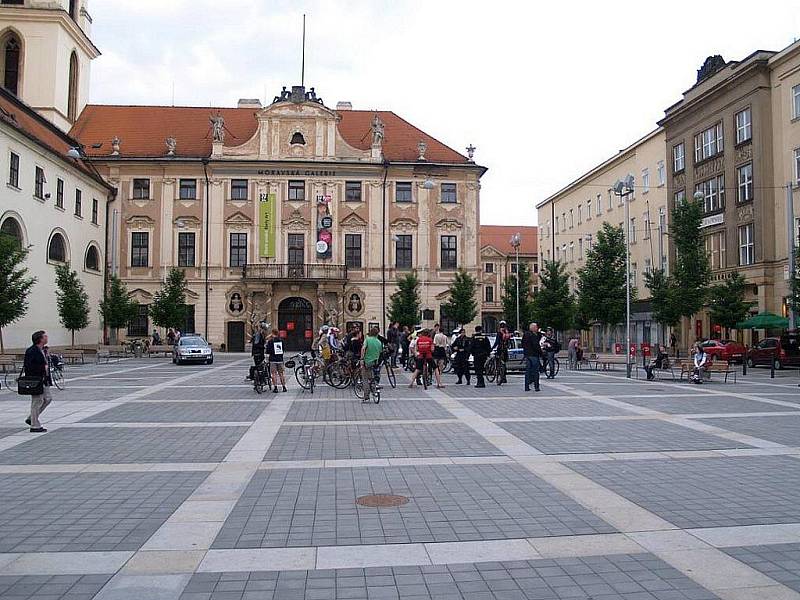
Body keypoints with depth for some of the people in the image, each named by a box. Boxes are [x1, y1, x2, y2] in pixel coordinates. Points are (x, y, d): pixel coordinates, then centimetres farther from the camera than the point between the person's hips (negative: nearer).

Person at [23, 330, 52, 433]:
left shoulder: (42, 350, 13)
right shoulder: (31, 351, -15)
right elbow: (27, 367, -20)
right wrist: (42, 368, -19)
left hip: (44, 380, 10)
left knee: (48, 398, 13)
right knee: (37, 402, -3)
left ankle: (31, 419, 24)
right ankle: (35, 426, 7)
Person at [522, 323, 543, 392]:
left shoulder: (525, 334, 11)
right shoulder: (533, 335, -16)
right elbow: (536, 345, -18)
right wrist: (540, 352, -7)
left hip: (526, 354, 8)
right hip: (534, 355, -8)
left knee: (527, 371, 10)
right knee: (535, 371, -2)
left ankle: (527, 387, 10)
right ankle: (536, 387, -1)